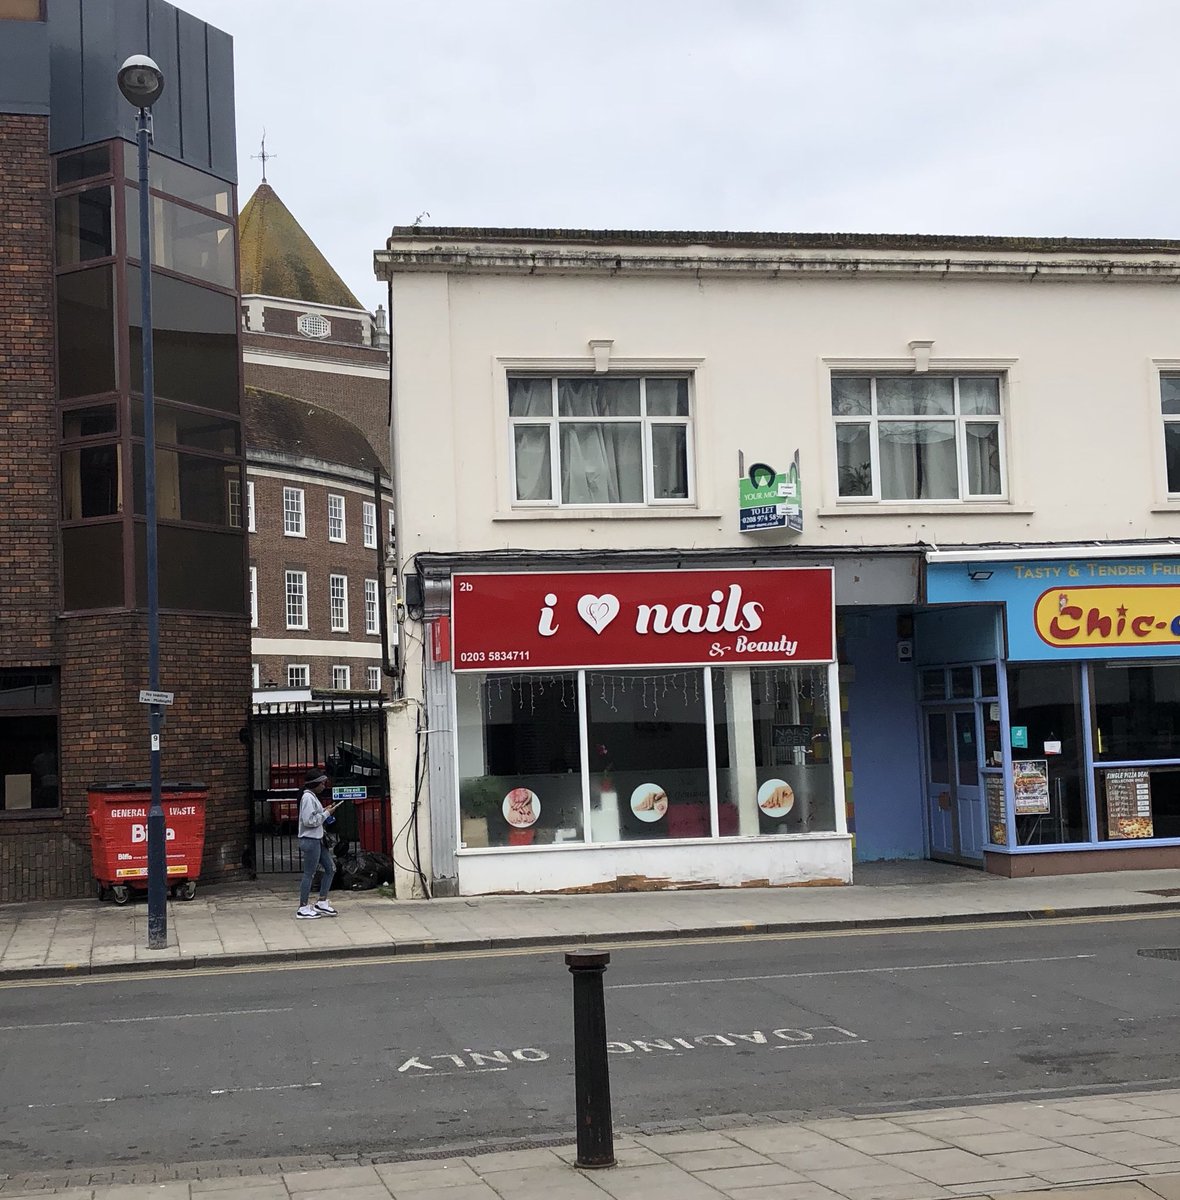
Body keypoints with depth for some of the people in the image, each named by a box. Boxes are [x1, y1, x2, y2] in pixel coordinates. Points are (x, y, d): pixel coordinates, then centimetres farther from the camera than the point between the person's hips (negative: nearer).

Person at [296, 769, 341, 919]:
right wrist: (326, 813, -13)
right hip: (310, 840, -11)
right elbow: (309, 820, -22)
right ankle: (303, 908, 4)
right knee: (309, 874, -4)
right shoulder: (308, 797, -16)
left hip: (317, 840, 11)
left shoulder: (312, 796, 15)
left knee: (330, 868, 12)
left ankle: (322, 903, 18)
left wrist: (324, 811, 6)